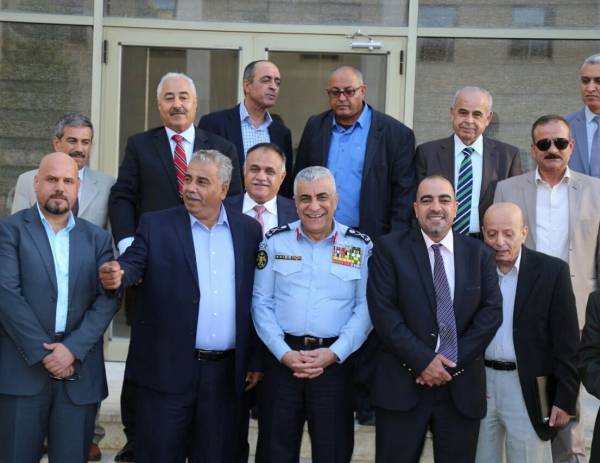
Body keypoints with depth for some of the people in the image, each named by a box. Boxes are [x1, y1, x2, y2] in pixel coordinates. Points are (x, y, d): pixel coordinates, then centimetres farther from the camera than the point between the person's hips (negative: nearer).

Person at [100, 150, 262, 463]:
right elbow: (132, 265, -10)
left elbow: (256, 299, 9)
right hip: (168, 369, -2)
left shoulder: (249, 230, 7)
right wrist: (116, 275, -34)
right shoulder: (156, 225, 2)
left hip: (227, 373, 2)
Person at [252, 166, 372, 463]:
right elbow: (261, 302, 1)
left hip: (335, 361, 0)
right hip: (282, 358, 1)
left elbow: (364, 308, -2)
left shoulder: (360, 246, 2)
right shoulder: (274, 241, 4)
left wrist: (333, 354, -12)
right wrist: (284, 353, -9)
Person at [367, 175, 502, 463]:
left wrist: (453, 362, -9)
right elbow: (383, 312, -8)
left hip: (462, 385, 2)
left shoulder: (480, 254, 8)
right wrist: (423, 360, -14)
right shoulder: (389, 249, 0)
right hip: (401, 384, -2)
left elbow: (491, 312, 1)